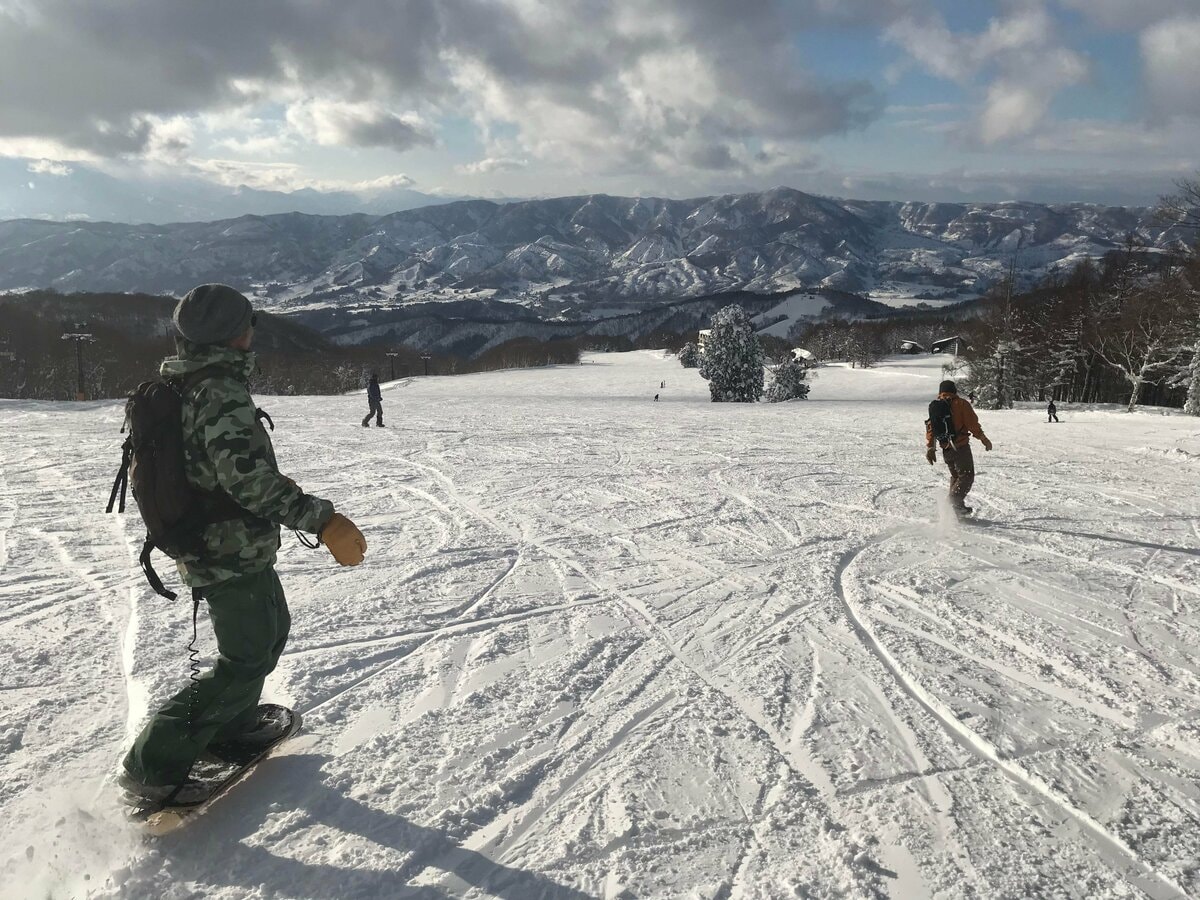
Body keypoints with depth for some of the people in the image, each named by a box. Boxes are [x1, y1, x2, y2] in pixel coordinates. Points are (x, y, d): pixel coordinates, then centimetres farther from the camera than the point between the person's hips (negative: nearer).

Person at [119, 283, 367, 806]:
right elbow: (245, 475, -35)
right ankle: (152, 768, 6)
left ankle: (232, 727, 39)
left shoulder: (179, 386, 7)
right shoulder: (221, 392, -24)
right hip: (234, 553, -10)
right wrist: (321, 519, -36)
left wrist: (273, 484, 30)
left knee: (271, 630, 25)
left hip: (212, 544, 10)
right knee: (246, 661, 0)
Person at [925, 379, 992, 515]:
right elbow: (973, 424, -9)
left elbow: (930, 427, 8)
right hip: (961, 446, -6)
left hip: (946, 448, 6)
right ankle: (955, 502, -19)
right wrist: (984, 439, 2)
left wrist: (930, 448, 11)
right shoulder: (961, 404, -5)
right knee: (966, 476, -2)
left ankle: (957, 504, 15)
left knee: (956, 476, 19)